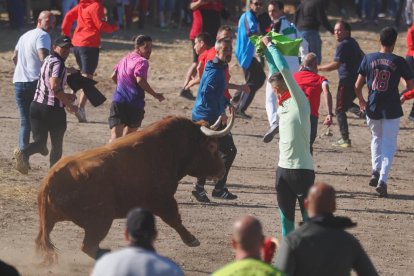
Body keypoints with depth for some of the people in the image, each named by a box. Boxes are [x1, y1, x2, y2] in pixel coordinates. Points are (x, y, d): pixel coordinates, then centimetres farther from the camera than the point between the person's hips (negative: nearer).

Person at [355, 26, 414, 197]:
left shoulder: (369, 59, -3)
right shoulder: (398, 62, -8)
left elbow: (358, 85, -3)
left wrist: (361, 100, 15)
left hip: (373, 108, 2)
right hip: (392, 109, -2)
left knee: (376, 138, 26)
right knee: (389, 145, 5)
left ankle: (376, 170, 15)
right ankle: (382, 180, -7)